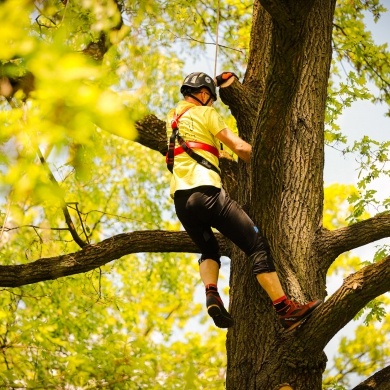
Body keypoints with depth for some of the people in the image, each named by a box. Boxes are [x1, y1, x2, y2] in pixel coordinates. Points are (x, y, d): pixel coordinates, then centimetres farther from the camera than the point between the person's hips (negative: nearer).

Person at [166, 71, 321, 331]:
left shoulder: (172, 118, 24)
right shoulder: (204, 113, 5)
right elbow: (240, 147, -3)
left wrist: (216, 83, 53)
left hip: (180, 198, 7)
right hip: (206, 191, -7)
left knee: (209, 251, 24)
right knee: (257, 246, -7)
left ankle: (212, 294, -6)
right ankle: (287, 310, -14)